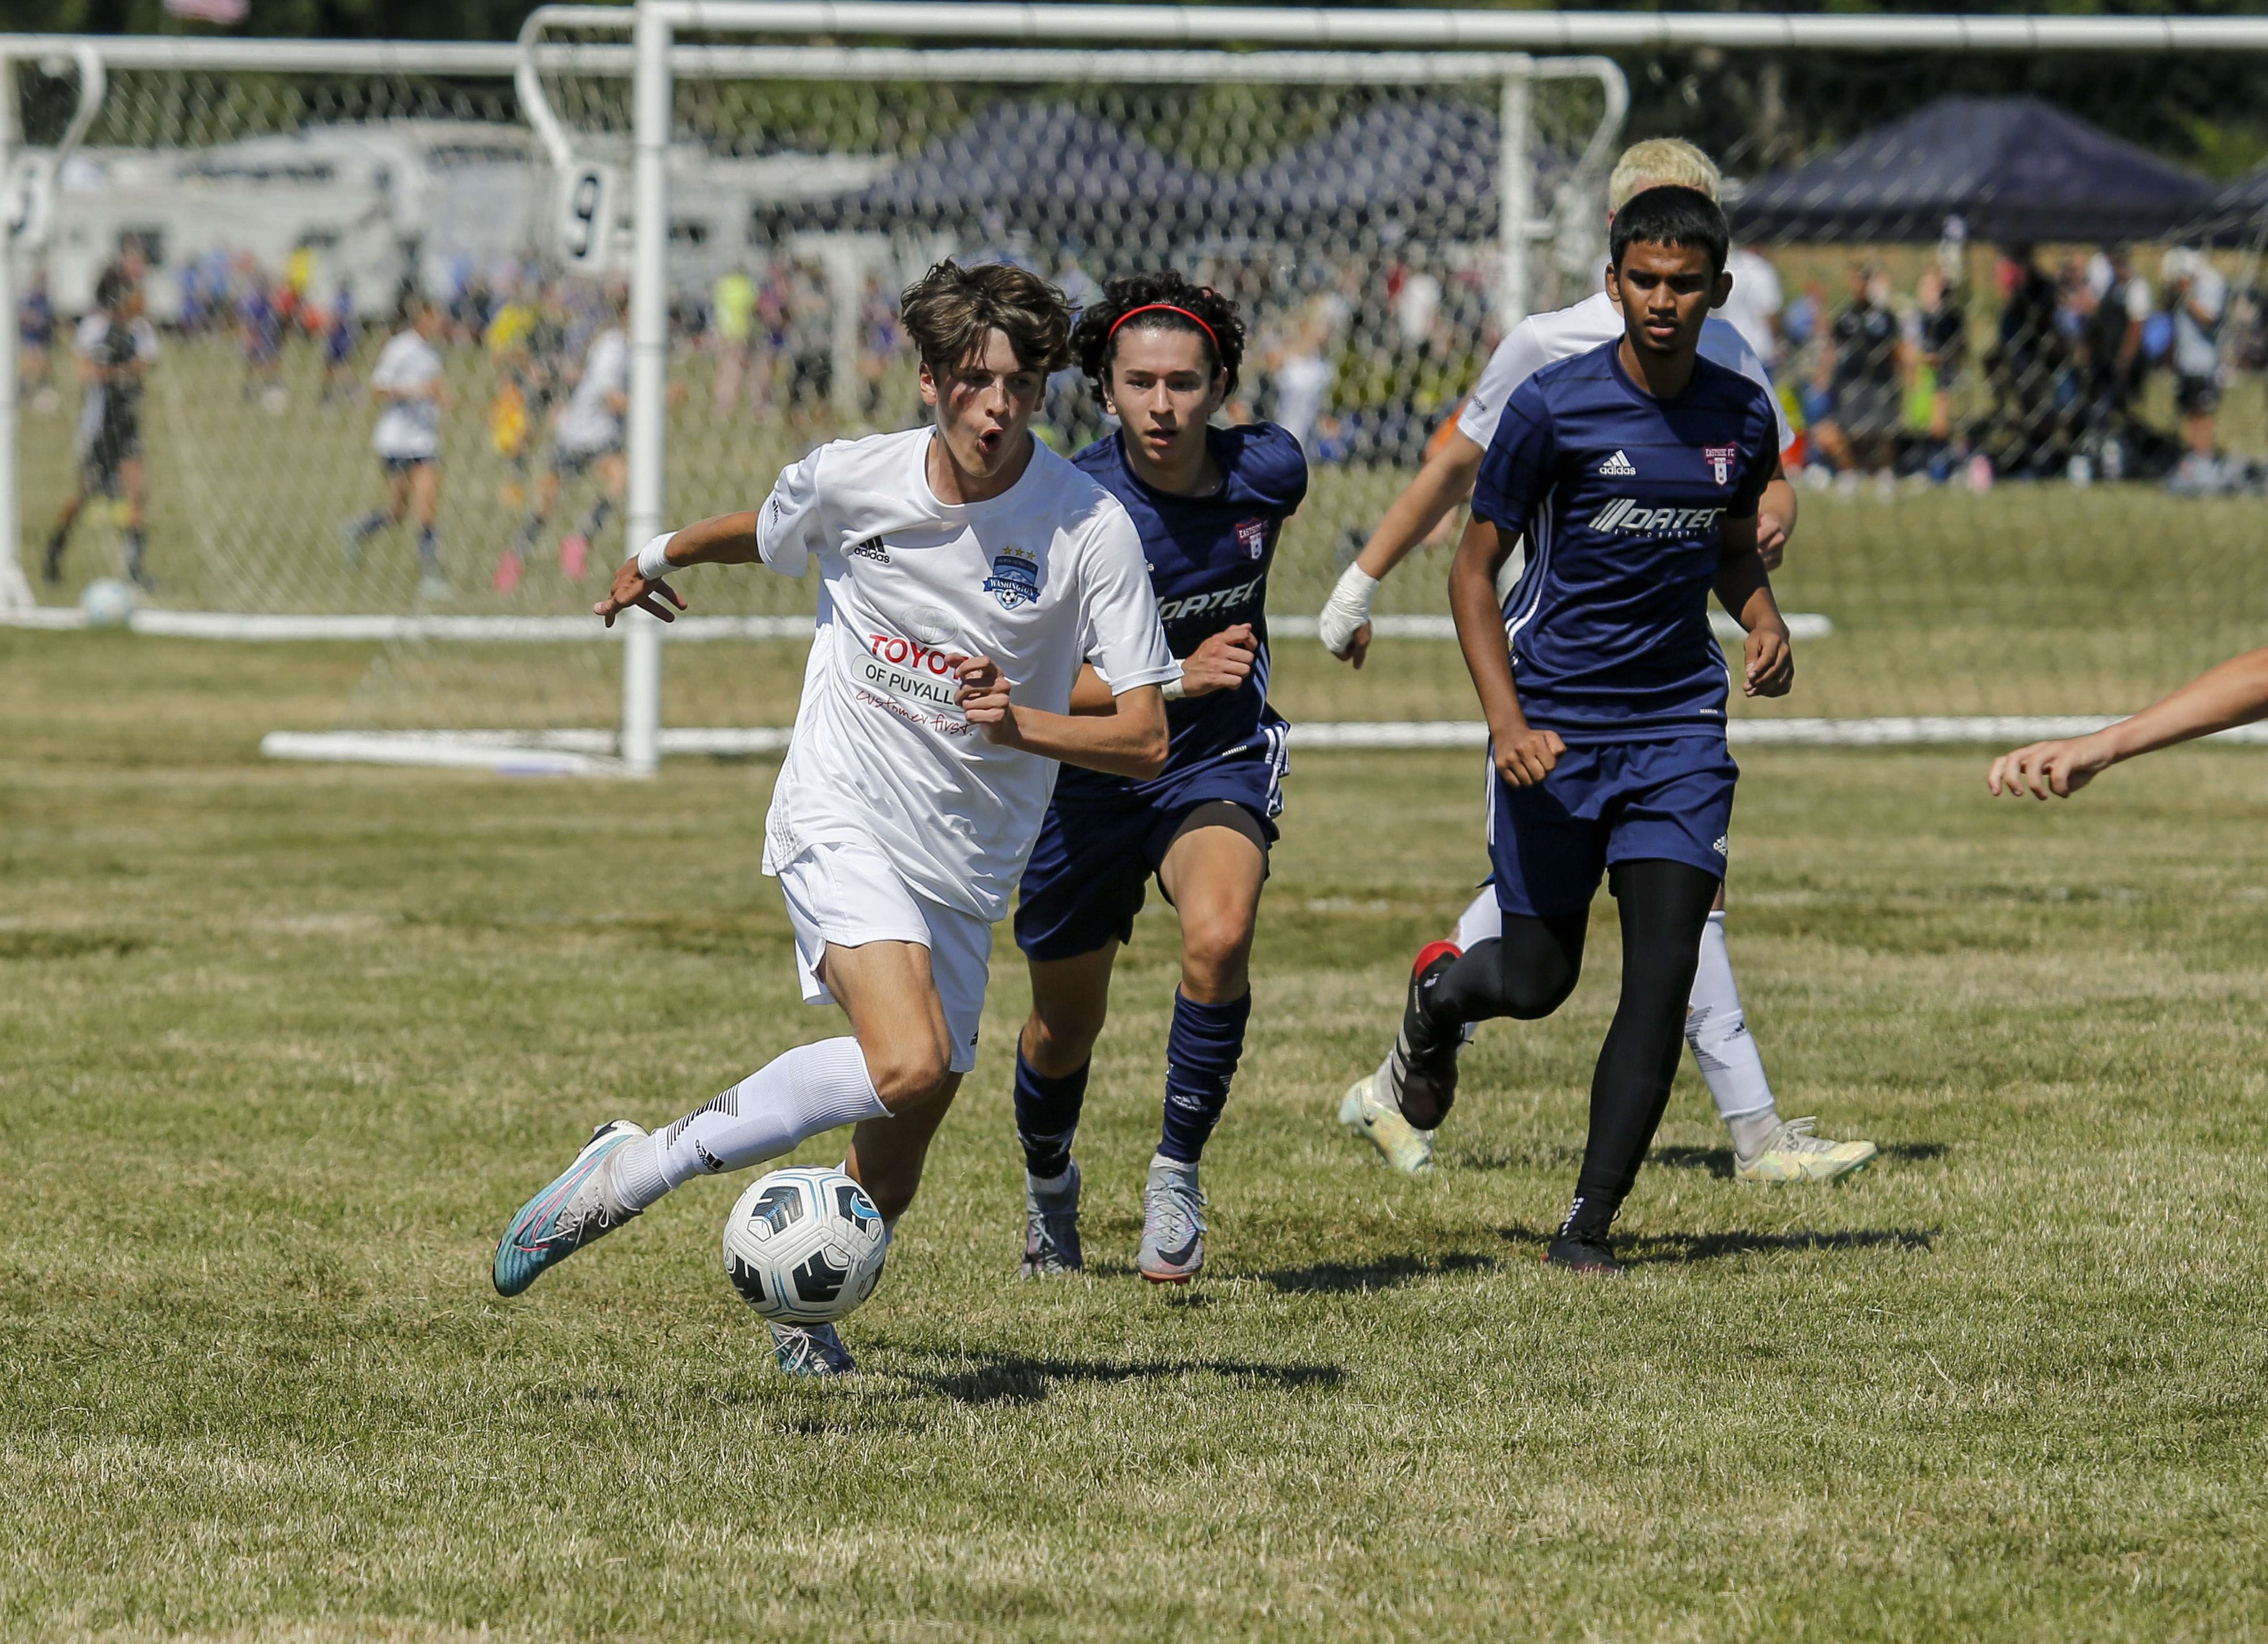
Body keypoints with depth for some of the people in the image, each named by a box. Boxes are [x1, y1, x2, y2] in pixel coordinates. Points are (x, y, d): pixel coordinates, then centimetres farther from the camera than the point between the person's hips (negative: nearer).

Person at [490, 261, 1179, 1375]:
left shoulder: (1089, 525, -11)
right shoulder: (850, 481, -8)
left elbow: (1145, 741, -11)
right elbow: (761, 535, 18)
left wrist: (1020, 723, -28)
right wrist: (658, 558, 36)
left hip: (966, 869, 2)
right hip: (840, 821, -2)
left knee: (891, 1178, 7)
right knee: (909, 1065, -29)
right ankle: (635, 1169, -15)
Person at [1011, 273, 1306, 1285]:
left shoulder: (1269, 469, -12)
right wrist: (1179, 678, -32)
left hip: (1219, 761, 1)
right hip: (1088, 778, -1)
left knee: (1219, 941, -30)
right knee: (1066, 1024, 14)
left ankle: (1177, 1173, -11)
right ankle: (1048, 1186, 47)